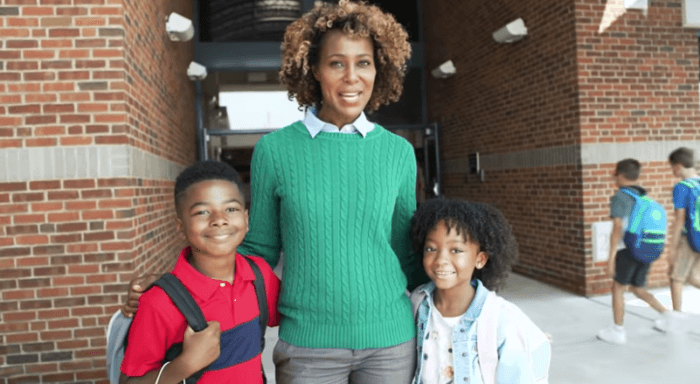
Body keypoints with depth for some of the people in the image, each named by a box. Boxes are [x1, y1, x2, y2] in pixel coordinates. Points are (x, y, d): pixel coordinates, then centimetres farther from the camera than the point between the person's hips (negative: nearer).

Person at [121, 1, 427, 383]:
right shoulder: (275, 149, -6)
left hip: (391, 341, 2)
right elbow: (259, 250, 2)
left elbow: (407, 254, 7)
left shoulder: (398, 152, -1)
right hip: (307, 345, -1)